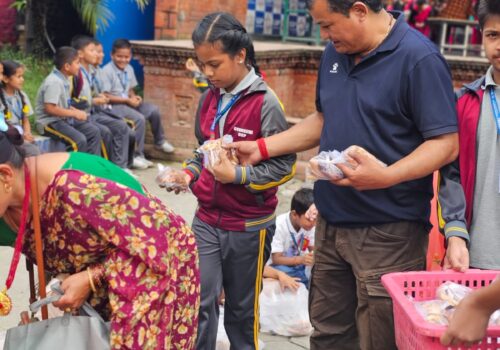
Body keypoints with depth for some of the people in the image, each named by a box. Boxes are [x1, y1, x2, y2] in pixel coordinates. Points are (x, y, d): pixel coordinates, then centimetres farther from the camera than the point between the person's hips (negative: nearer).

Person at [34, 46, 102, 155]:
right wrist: (75, 113, -19)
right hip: (50, 122, -10)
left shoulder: (65, 80, 8)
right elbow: (50, 108, -26)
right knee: (79, 140, -26)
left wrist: (76, 111, -1)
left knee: (94, 131, 3)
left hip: (64, 118, 10)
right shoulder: (54, 82, -21)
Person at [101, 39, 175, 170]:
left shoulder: (129, 69, 8)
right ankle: (137, 155, -21)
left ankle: (159, 142, 18)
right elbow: (105, 96, -16)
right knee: (139, 118, -28)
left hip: (128, 102, 7)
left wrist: (134, 97, -6)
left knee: (153, 110, -7)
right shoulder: (107, 71, -14)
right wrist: (127, 100, -18)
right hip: (114, 105, -7)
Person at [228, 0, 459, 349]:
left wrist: (387, 176, -32)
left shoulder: (419, 59, -16)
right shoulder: (336, 53, 9)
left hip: (388, 232, -7)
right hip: (332, 224, 8)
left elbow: (446, 143, -18)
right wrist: (262, 148, 14)